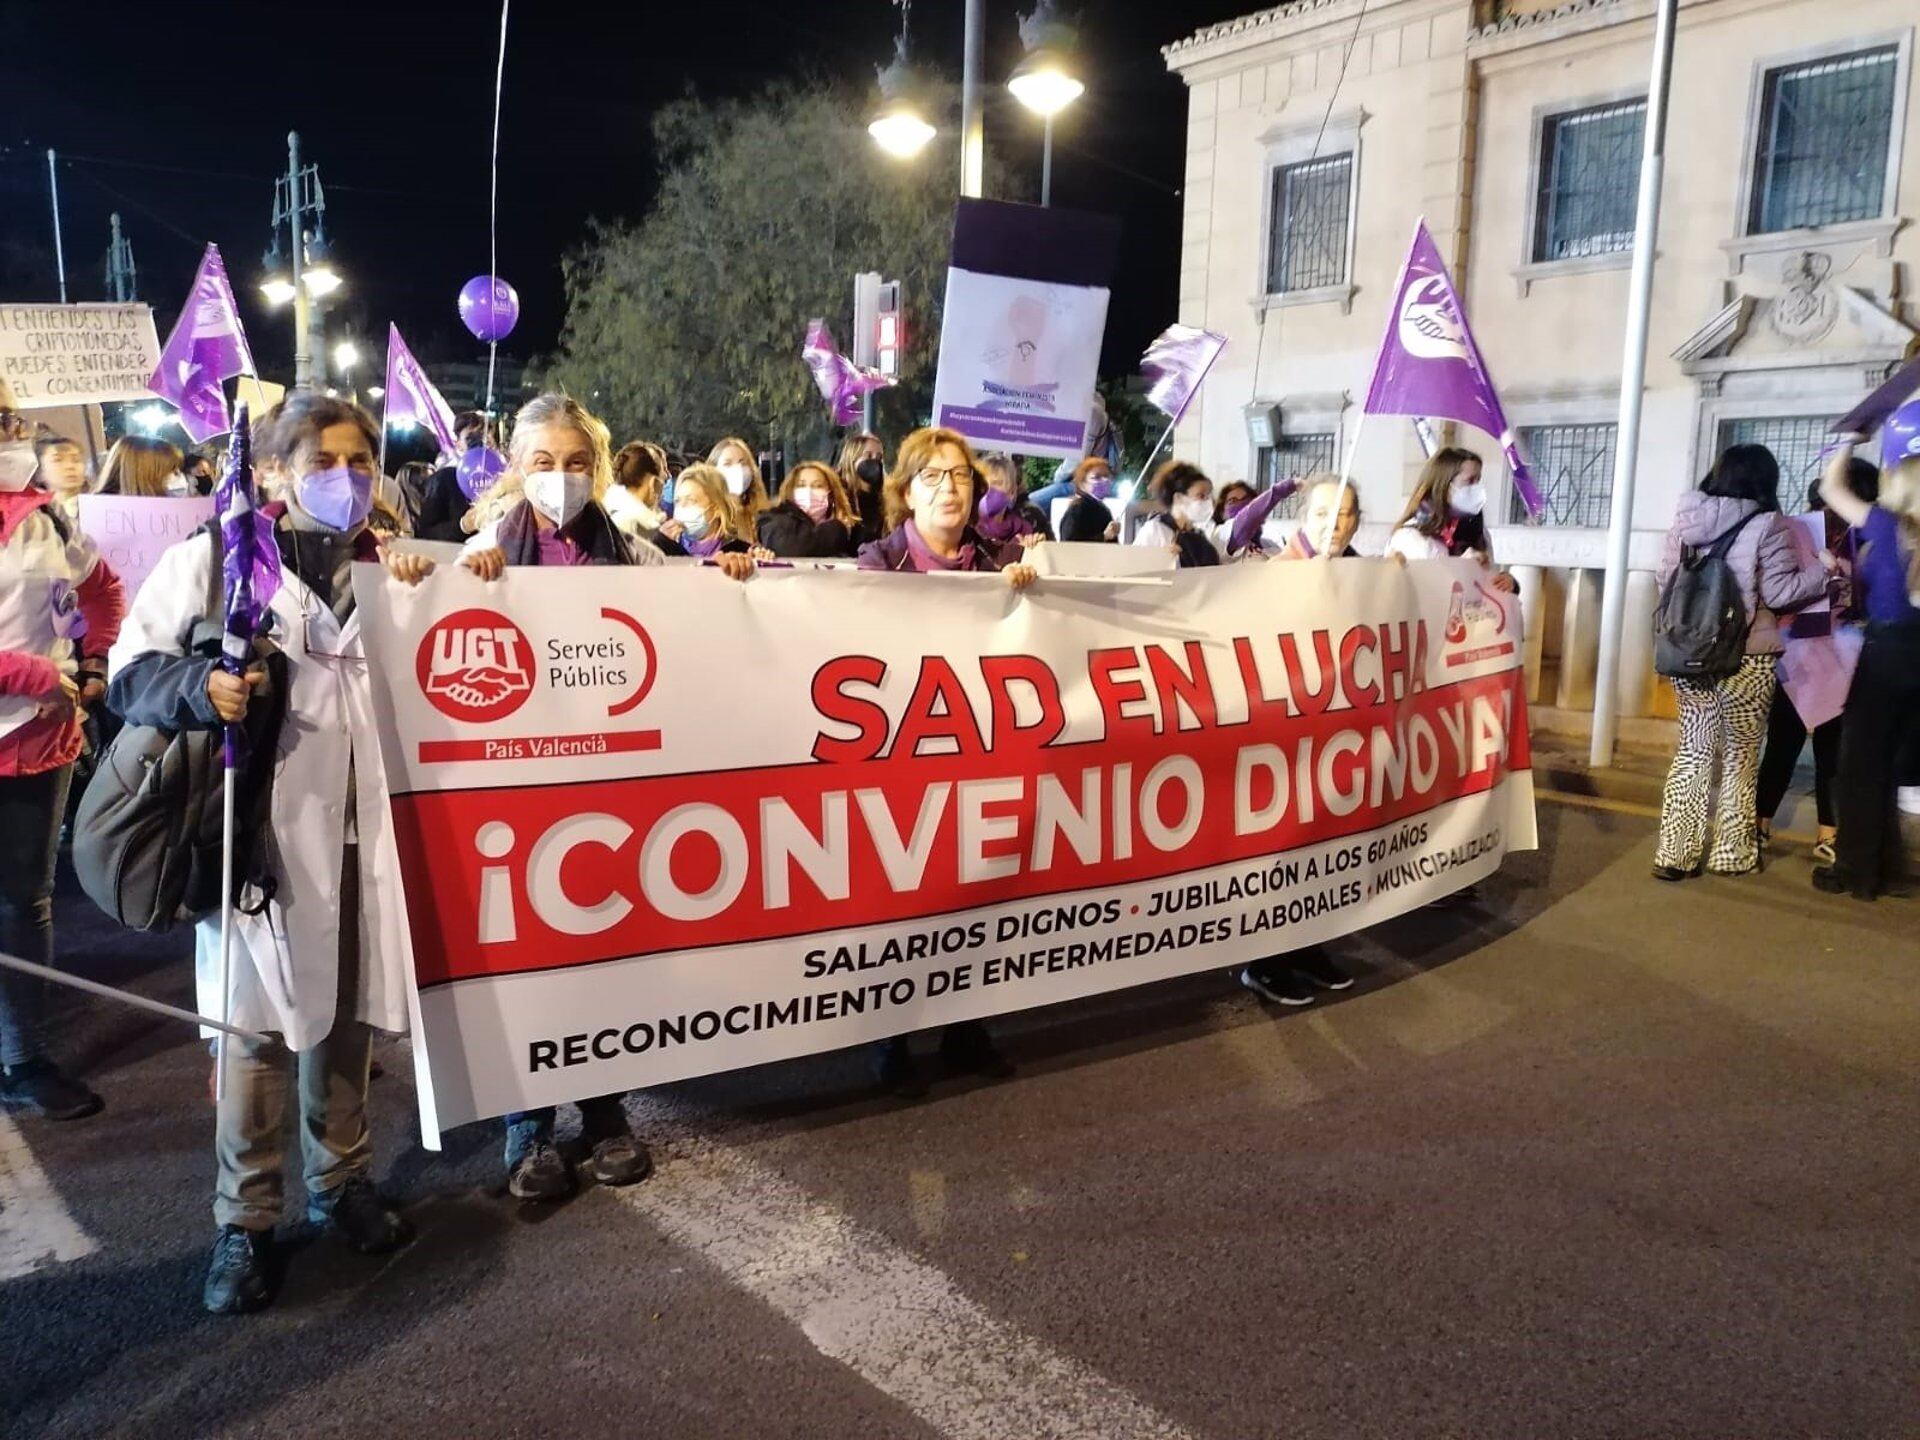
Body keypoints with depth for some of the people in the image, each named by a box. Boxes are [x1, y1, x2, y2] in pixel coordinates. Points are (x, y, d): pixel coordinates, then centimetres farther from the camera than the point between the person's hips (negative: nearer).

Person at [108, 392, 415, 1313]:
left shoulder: (386, 566, 12)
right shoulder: (215, 556, -2)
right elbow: (130, 671, -2)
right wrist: (203, 689, -22)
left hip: (360, 823, 4)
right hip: (263, 821, -3)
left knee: (349, 1009, 12)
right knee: (262, 1021, 2)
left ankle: (339, 1181, 31)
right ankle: (243, 1220, 18)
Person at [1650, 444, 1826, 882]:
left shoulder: (1686, 520, 4)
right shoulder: (1766, 525, -9)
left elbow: (1665, 581, 10)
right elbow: (1778, 592, -9)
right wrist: (1824, 569, 4)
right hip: (1747, 656, -4)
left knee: (1694, 750, 9)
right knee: (1741, 754, 10)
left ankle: (1676, 853, 8)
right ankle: (1732, 853, 17)